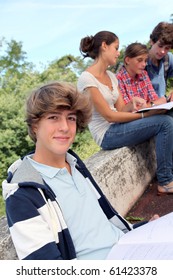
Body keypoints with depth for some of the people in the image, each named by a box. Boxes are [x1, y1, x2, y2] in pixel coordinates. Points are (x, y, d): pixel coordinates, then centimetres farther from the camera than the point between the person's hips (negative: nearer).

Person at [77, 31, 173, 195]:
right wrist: (144, 115, -15)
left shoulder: (111, 76, 12)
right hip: (107, 135, -8)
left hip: (117, 127, 8)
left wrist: (132, 103, -13)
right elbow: (110, 115, -16)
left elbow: (121, 109, 9)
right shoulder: (87, 79, -14)